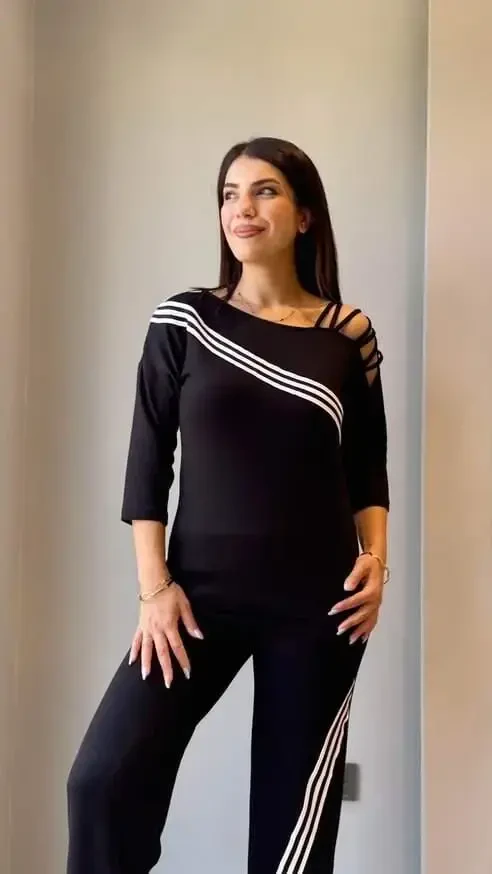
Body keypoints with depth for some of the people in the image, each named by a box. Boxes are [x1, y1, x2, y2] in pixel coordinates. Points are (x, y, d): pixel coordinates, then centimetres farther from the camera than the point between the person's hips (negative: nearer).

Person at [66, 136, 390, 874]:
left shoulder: (349, 334, 2)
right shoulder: (184, 322, 0)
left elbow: (368, 467, 10)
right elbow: (148, 463, 0)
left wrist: (376, 558, -5)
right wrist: (154, 586, -7)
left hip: (319, 602, 1)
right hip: (202, 592, 0)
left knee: (293, 810, 8)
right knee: (105, 777, -13)